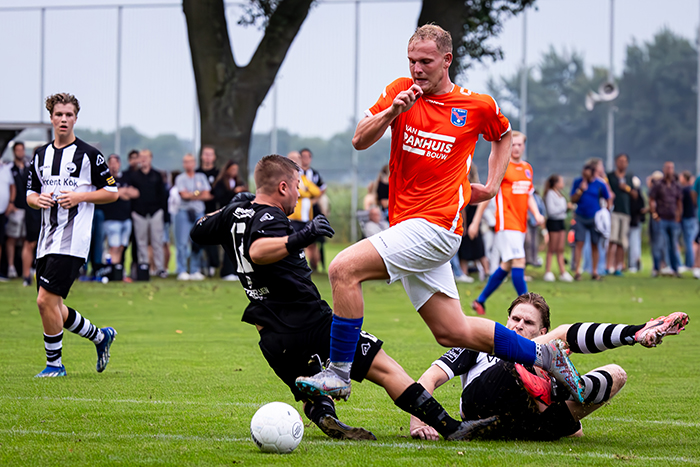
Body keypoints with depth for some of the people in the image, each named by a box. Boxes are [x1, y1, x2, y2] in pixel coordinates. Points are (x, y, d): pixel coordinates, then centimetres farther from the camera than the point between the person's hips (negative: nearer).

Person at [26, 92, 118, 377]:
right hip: (47, 240, 7)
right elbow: (30, 193, 20)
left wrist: (79, 196, -13)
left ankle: (54, 363, -1)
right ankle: (101, 336, 30)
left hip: (72, 239, -7)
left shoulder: (88, 154, -3)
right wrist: (37, 199, -2)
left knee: (46, 300, -15)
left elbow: (112, 192, 0)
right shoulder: (41, 155, 14)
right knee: (52, 307, 9)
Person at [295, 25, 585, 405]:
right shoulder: (400, 92, 7)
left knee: (343, 269, -22)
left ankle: (339, 374, -17)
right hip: (407, 227, 6)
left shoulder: (478, 106, 1)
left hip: (435, 226, -6)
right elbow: (360, 141, -2)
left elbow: (503, 136, 23)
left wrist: (491, 186, 15)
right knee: (453, 332, 10)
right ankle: (541, 354, 26)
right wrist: (393, 111, -17)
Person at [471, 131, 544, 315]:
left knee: (506, 265, 12)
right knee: (518, 261, -15)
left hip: (520, 224, 8)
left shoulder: (527, 168, 14)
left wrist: (536, 214, 1)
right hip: (506, 222, -8)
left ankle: (480, 300, 24)